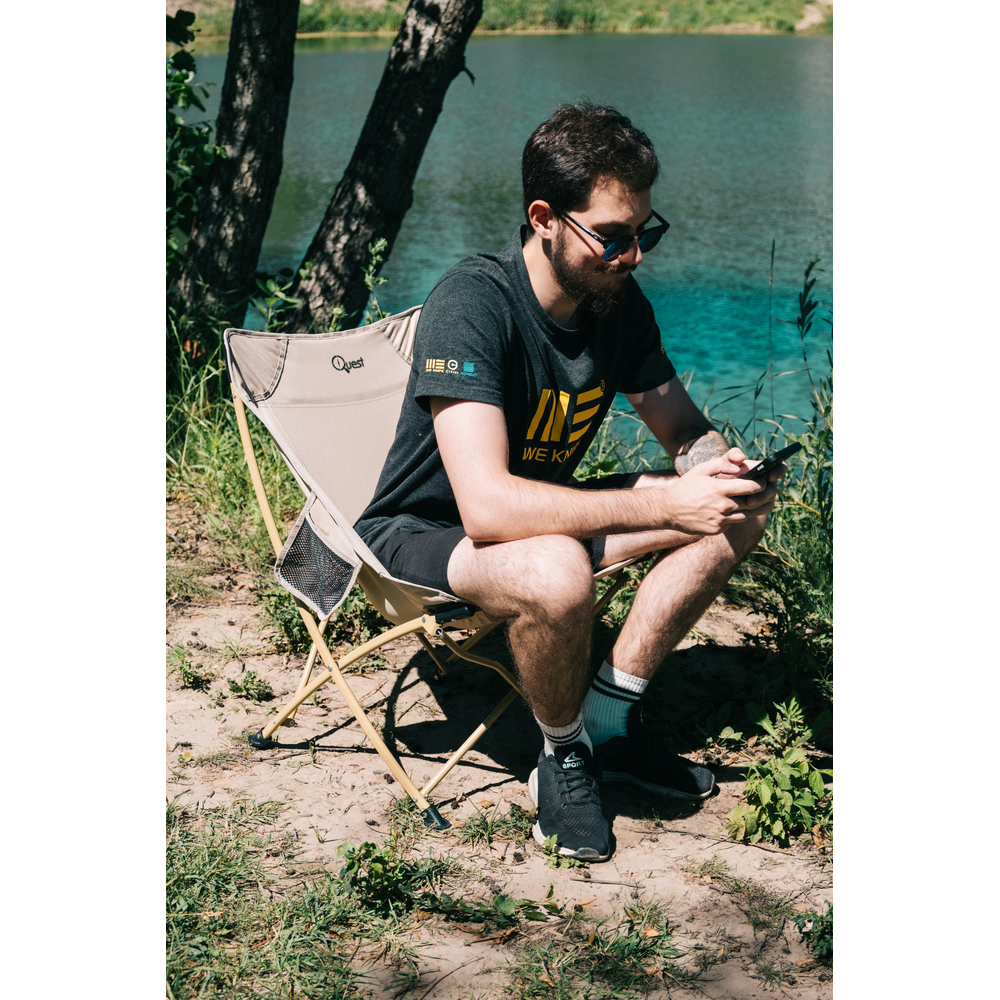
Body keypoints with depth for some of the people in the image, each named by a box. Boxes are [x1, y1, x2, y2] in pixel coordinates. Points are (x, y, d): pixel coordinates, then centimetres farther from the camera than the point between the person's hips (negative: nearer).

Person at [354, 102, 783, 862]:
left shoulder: (619, 303, -6)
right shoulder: (472, 307, -29)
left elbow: (682, 425, 7)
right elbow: (487, 506, -39)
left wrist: (721, 469, -19)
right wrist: (668, 503, -38)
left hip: (543, 511, 8)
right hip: (426, 534, -7)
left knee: (737, 515, -5)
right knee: (556, 571, -39)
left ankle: (609, 715, 1)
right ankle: (565, 759, -10)